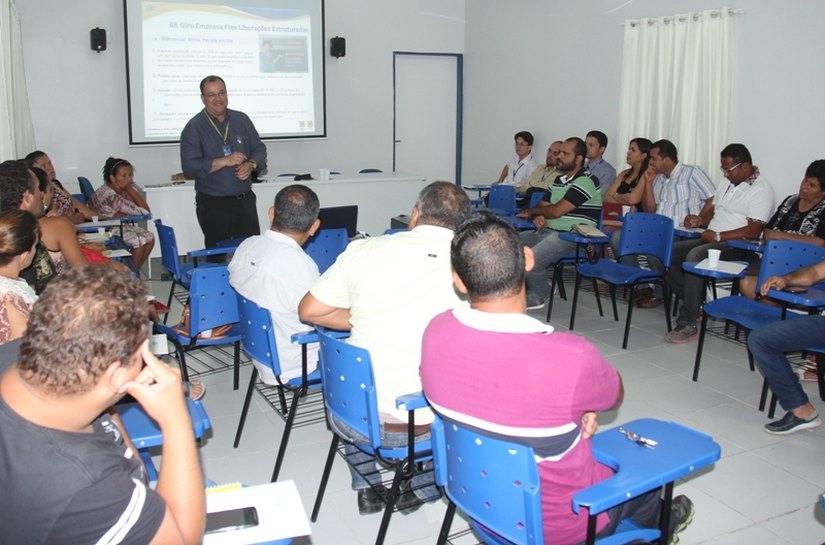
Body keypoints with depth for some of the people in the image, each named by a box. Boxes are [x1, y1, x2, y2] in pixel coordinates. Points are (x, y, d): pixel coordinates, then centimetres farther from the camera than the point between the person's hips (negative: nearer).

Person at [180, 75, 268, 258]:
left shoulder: (242, 120, 8)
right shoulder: (194, 127, -5)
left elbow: (259, 149, 12)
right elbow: (189, 166, -14)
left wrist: (250, 164, -10)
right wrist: (225, 161, -20)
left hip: (245, 199, 3)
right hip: (213, 203, -3)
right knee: (217, 256, 7)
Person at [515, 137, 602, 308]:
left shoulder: (585, 181, -13)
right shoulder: (559, 180, 17)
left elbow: (556, 211, -17)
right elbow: (542, 206, 20)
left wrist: (531, 211, -1)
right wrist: (537, 216, -6)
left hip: (569, 237, -9)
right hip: (545, 231, 9)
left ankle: (539, 295, 2)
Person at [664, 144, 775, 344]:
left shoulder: (762, 190, -8)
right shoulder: (727, 182, 19)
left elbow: (753, 230, -17)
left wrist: (718, 236, -19)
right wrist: (699, 220, 4)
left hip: (737, 247, -9)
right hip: (711, 240, 9)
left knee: (695, 256, -34)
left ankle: (687, 324, -29)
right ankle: (696, 303, -3)